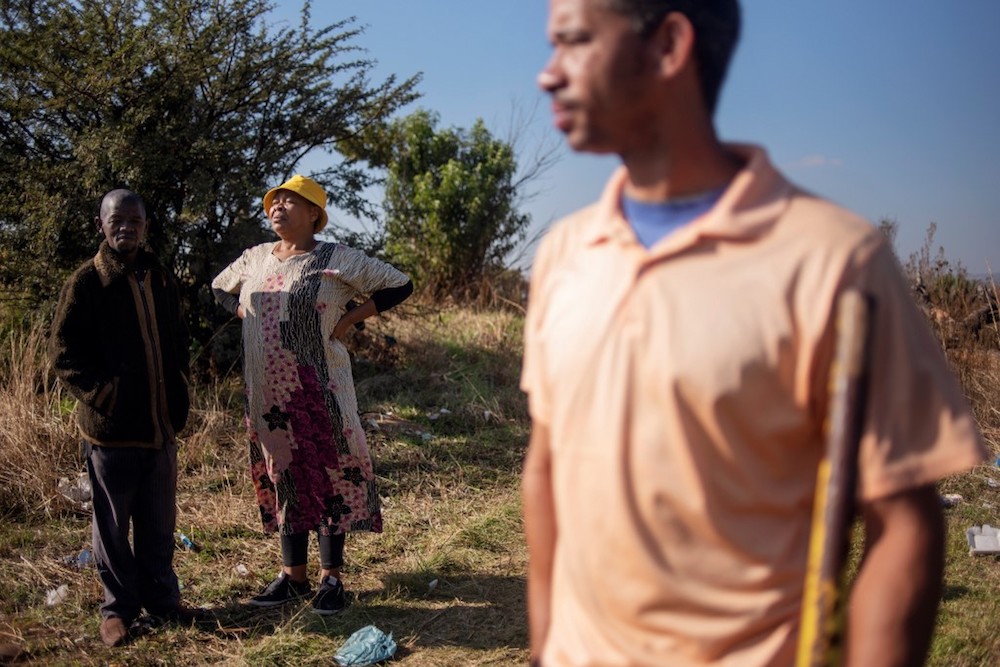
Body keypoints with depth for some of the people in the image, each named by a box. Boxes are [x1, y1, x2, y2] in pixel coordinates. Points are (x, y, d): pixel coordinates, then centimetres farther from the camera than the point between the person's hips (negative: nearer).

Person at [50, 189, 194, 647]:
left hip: (161, 426, 5)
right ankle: (118, 607, 21)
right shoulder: (85, 282, -6)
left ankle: (162, 600, 27)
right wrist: (103, 395, -15)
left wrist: (178, 396, 8)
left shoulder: (162, 281, 10)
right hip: (111, 427, -4)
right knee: (113, 525, 7)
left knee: (159, 523, 13)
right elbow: (63, 353, -7)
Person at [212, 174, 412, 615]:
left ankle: (331, 579, 11)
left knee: (326, 477, 1)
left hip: (317, 391, -5)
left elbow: (399, 285, -4)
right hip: (268, 393, 5)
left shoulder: (338, 261, -5)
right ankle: (293, 576, 22)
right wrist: (247, 316, 11)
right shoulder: (254, 259, 10)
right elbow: (220, 289, 29)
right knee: (283, 476, 11)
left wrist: (349, 319, -8)